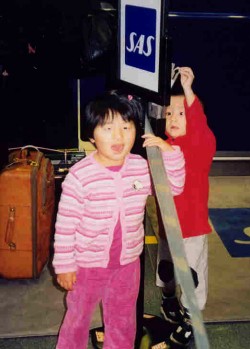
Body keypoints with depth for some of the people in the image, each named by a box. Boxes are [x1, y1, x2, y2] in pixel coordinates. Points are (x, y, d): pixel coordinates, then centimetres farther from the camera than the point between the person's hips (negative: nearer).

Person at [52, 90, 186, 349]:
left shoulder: (142, 167, -9)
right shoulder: (79, 175, -22)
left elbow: (174, 187, 3)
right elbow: (65, 225, -17)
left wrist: (169, 152, -11)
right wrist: (64, 265, -11)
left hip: (128, 262, 4)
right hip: (88, 263, -3)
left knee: (123, 321, 22)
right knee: (78, 318, 19)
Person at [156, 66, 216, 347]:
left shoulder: (202, 144, -16)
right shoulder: (163, 145, 1)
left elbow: (200, 127, -40)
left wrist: (188, 91, -51)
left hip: (192, 223, -5)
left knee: (191, 274, 7)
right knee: (165, 267, 25)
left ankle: (188, 318, 29)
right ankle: (169, 298, 53)